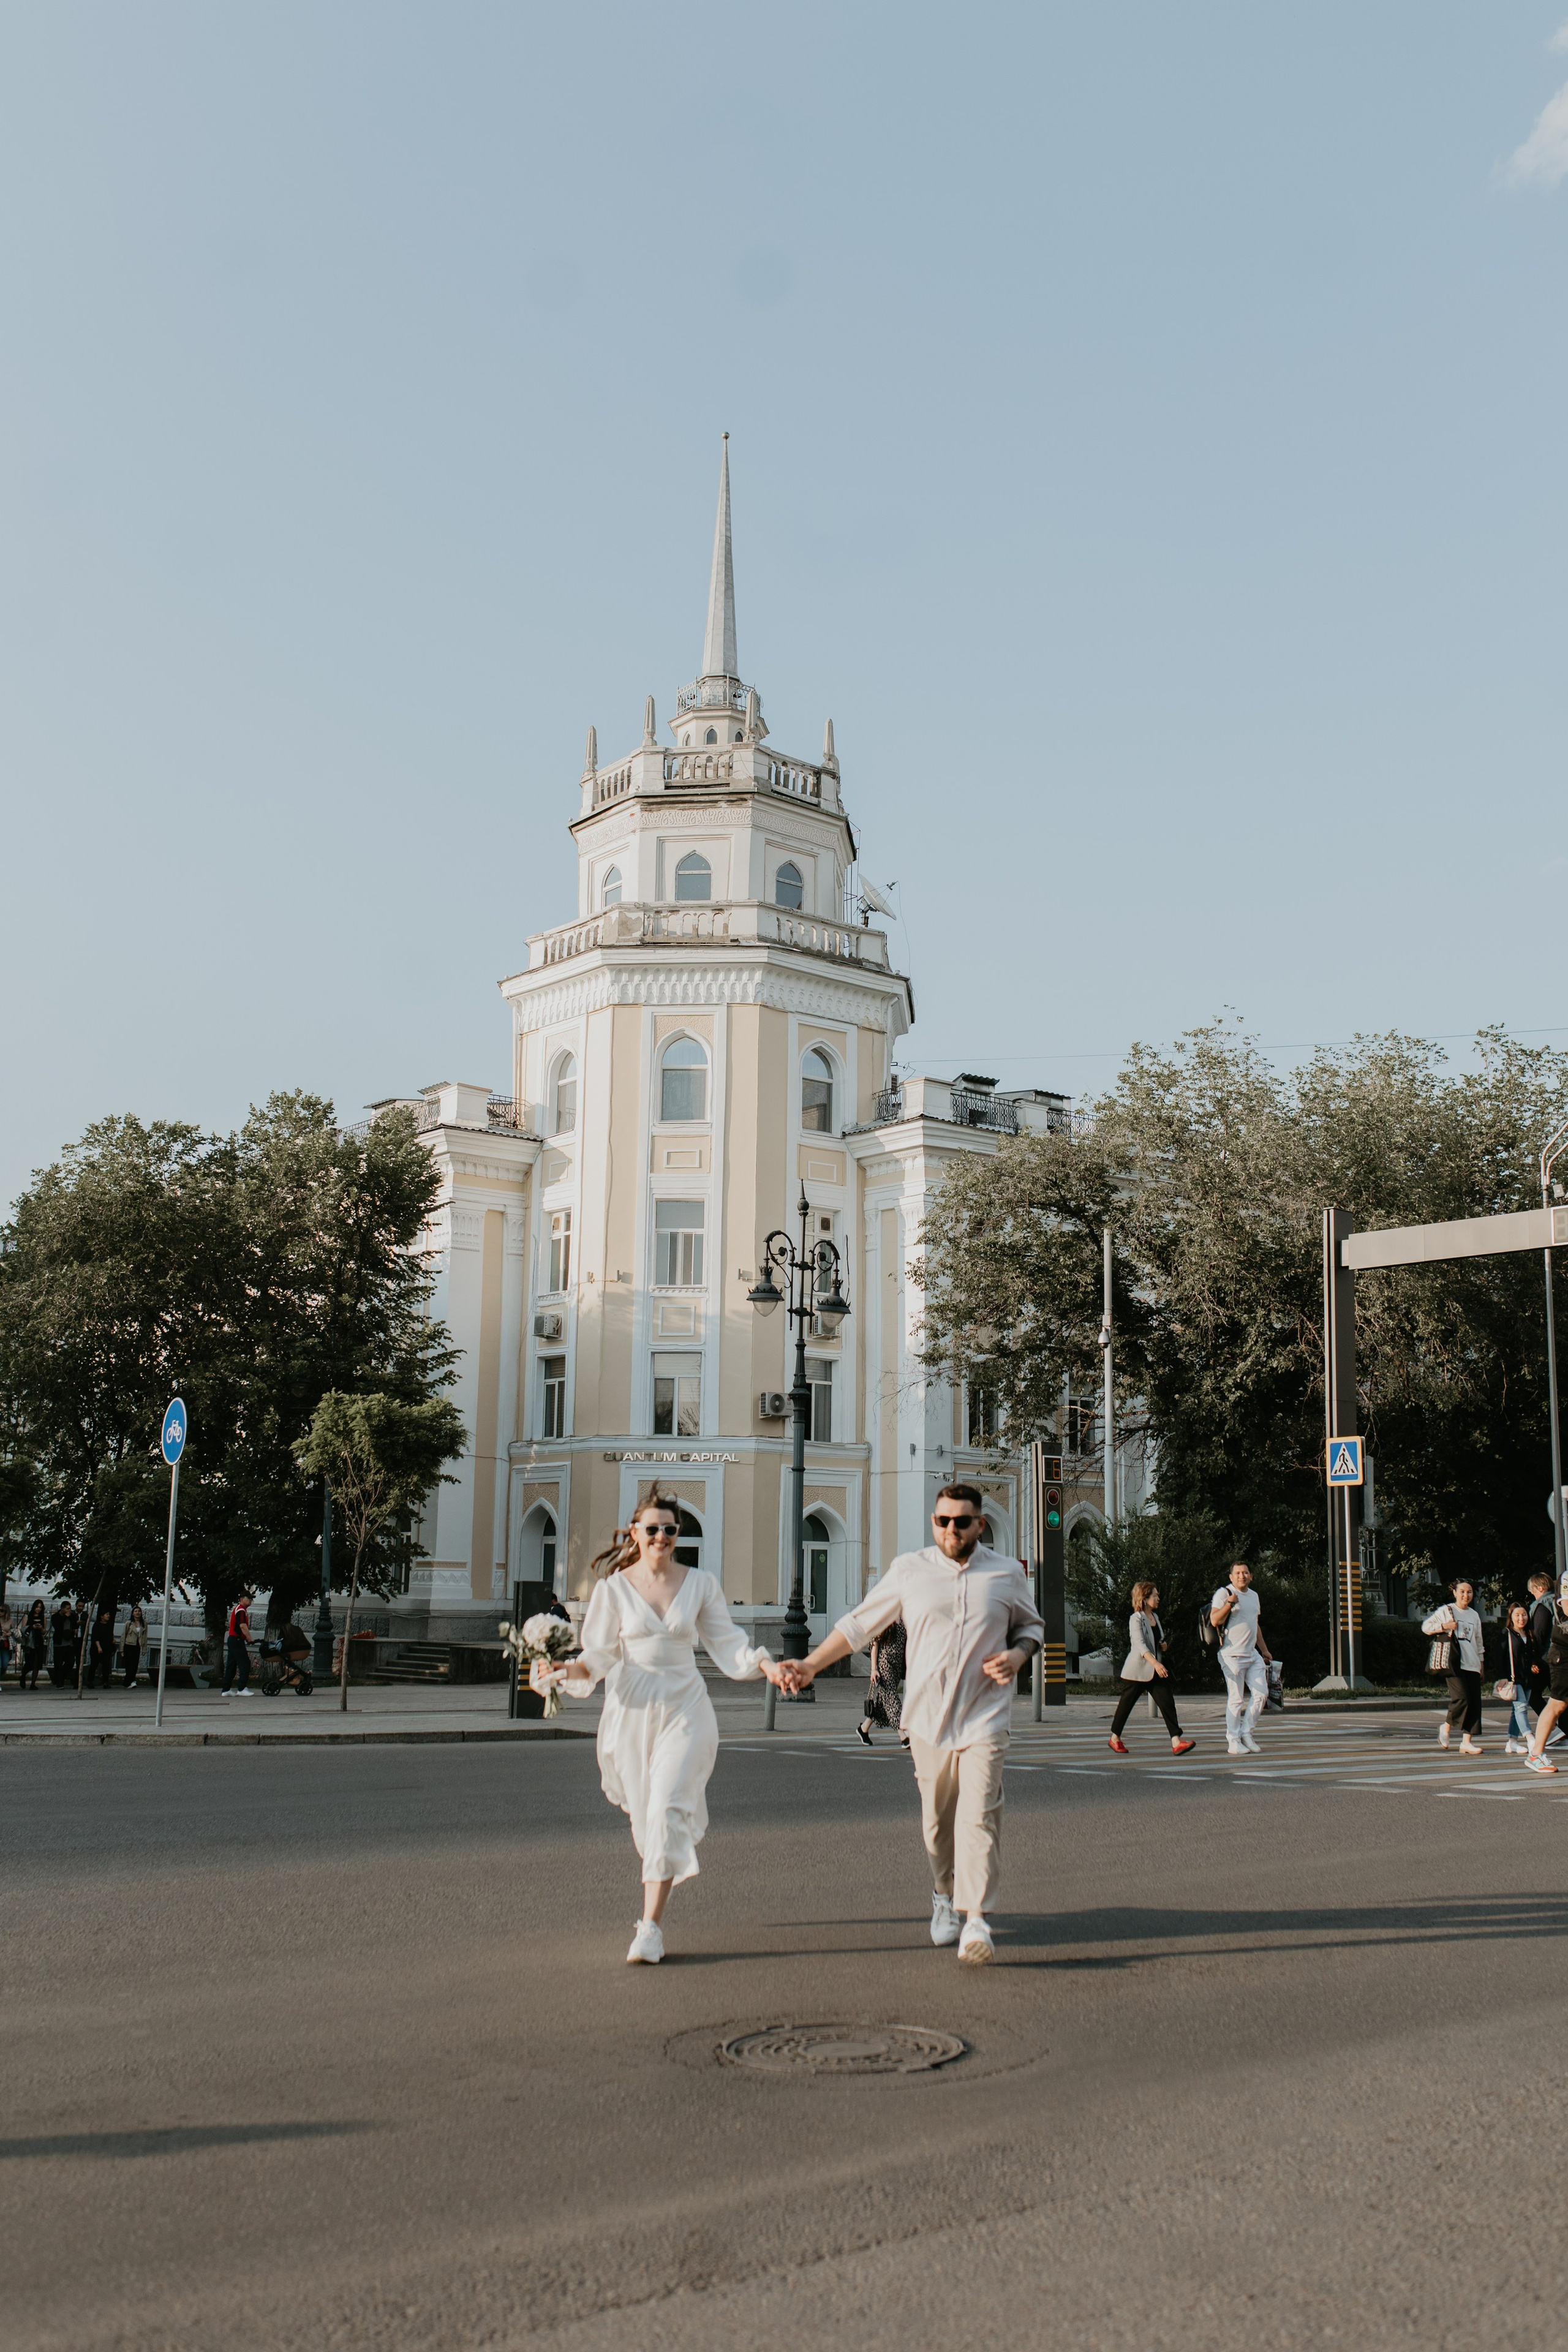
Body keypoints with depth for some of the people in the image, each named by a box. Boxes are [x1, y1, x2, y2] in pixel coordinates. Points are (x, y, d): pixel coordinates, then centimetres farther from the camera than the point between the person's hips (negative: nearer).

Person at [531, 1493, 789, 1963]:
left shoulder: (700, 1584, 3)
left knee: (668, 1809, -14)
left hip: (684, 1709, -1)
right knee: (645, 1814, 8)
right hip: (632, 1710, 1)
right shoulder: (614, 1588, 1)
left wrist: (765, 1664, -11)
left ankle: (651, 1925, -11)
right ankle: (662, 1883, 39)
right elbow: (601, 1655, 1)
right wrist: (565, 1670, -17)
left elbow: (727, 1642, 5)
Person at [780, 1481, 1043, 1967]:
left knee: (979, 1816, -13)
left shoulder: (1008, 1575, 3)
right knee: (937, 1818, 10)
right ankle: (945, 1895, 35)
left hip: (985, 1717, -1)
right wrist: (810, 1665, 2)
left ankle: (977, 1920, -12)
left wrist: (1018, 1654, -4)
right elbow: (859, 1623, 8)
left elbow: (1032, 1624, 18)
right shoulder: (909, 1570, 3)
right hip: (927, 1716, 1)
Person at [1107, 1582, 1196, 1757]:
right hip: (1137, 1670, -7)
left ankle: (1176, 1742, -16)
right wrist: (1155, 1663, -38)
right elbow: (1140, 1644, -27)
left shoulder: (1155, 1616, 12)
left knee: (1167, 1702, -8)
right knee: (1126, 1704, 6)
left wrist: (1163, 1645, 4)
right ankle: (1115, 1739, 23)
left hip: (1156, 1671, 7)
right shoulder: (1136, 1619, -13)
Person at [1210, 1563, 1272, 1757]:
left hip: (1253, 1654, 7)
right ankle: (1233, 1742, 2)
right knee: (1236, 1699, -5)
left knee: (1261, 1693, 1)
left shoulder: (1254, 1596, 17)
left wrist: (1264, 1649, 27)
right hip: (1232, 1655, -7)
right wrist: (1229, 1603, -25)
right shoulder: (1224, 1593, -7)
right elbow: (1214, 1620, -16)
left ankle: (1246, 1733, 13)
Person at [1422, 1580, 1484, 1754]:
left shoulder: (1474, 1615, 19)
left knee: (1474, 1702, -2)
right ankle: (1447, 1728, 7)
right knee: (1462, 1698, -18)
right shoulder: (1446, 1611, 3)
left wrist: (1481, 1662, 22)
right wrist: (1444, 1626, -12)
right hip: (1454, 1663, -6)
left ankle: (1467, 1742, 1)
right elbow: (1426, 1626, 1)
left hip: (1472, 1664, 6)